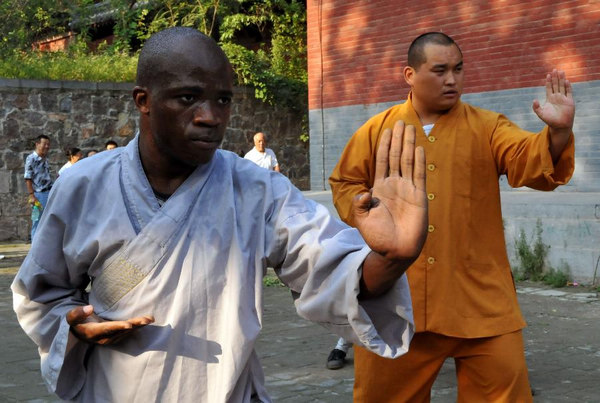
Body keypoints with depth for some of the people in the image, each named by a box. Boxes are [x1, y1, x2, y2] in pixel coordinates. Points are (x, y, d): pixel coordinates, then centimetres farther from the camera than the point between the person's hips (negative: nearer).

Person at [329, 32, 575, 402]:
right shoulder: (378, 130, 6)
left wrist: (558, 132, -33)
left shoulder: (488, 128, 2)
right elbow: (344, 182, 15)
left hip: (480, 298, -1)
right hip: (394, 297, 1)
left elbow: (534, 161, -13)